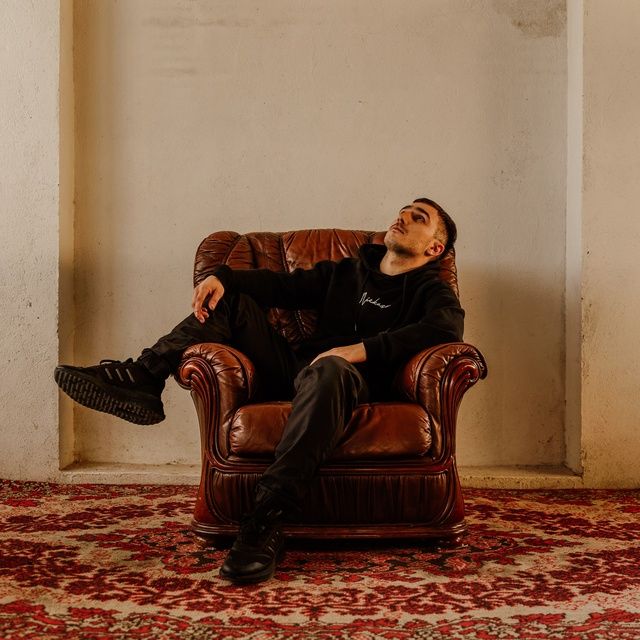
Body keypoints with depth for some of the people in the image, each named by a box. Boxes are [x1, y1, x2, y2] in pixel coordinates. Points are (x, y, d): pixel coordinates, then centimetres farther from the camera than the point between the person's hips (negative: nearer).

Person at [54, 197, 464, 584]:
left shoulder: (429, 290, 11)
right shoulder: (345, 272, 29)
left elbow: (446, 327, -13)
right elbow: (282, 286, 20)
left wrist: (362, 350, -25)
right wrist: (222, 276, -1)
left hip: (356, 382, -6)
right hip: (295, 372, 6)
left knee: (330, 371, -40)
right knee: (233, 300, 7)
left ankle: (268, 521, -49)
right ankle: (141, 378, -11)